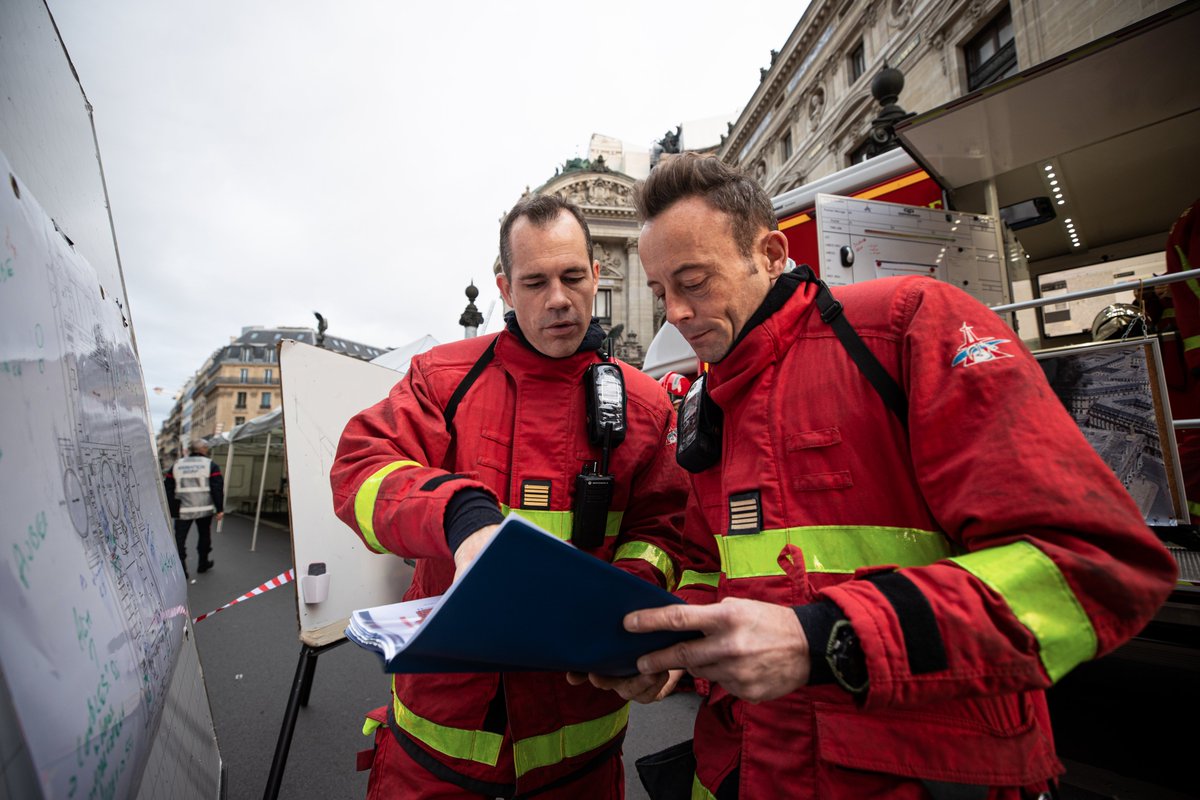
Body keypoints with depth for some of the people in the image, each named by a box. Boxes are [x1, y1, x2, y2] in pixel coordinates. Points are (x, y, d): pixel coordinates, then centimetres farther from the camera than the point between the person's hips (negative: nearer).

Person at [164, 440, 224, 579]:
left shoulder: (176, 465, 9)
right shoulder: (210, 465, -2)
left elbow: (168, 489, 10)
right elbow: (217, 489, -7)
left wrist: (170, 509, 15)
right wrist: (220, 509, -3)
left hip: (182, 510, 2)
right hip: (204, 509, -1)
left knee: (180, 538, 5)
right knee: (204, 535, 16)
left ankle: (180, 569, -2)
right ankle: (203, 564, 27)